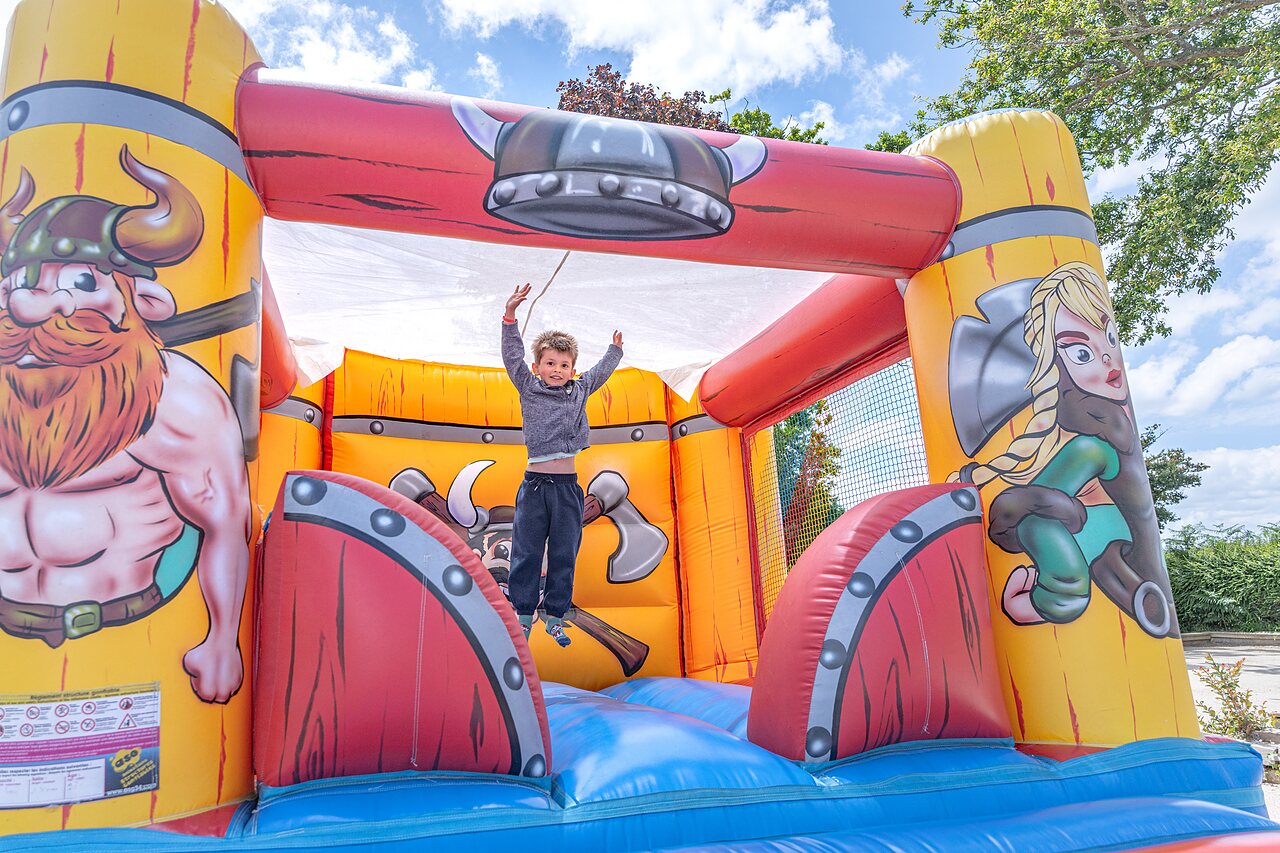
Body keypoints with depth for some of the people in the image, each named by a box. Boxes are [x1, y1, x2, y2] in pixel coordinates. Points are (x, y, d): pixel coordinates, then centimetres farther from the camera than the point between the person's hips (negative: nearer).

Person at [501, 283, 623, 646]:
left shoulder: (580, 391, 12)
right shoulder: (528, 388, 6)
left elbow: (601, 371, 28)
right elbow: (513, 354, -2)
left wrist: (615, 350, 35)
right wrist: (510, 316, -10)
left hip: (568, 485, 3)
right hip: (535, 483, -2)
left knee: (564, 555, 8)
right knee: (526, 552, 4)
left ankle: (555, 616, 20)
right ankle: (523, 615, 16)